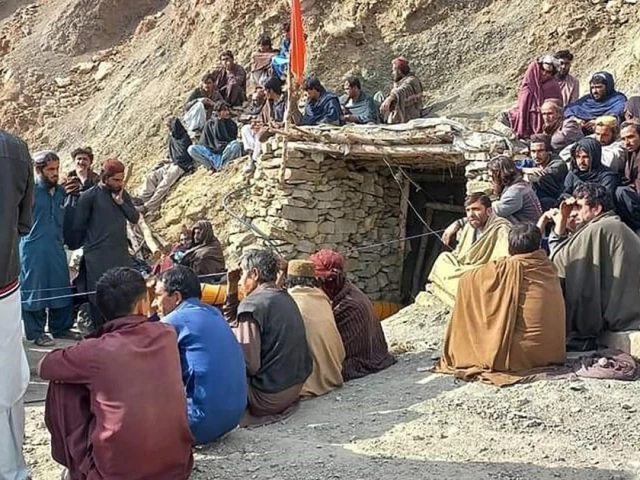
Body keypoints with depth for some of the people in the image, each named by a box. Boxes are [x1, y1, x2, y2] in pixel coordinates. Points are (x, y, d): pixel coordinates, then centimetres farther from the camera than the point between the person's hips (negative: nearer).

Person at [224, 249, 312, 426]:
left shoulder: (253, 304, -17)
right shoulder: (285, 297, 10)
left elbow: (249, 365, -21)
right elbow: (235, 326, 18)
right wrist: (231, 292, 10)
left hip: (269, 397, -8)